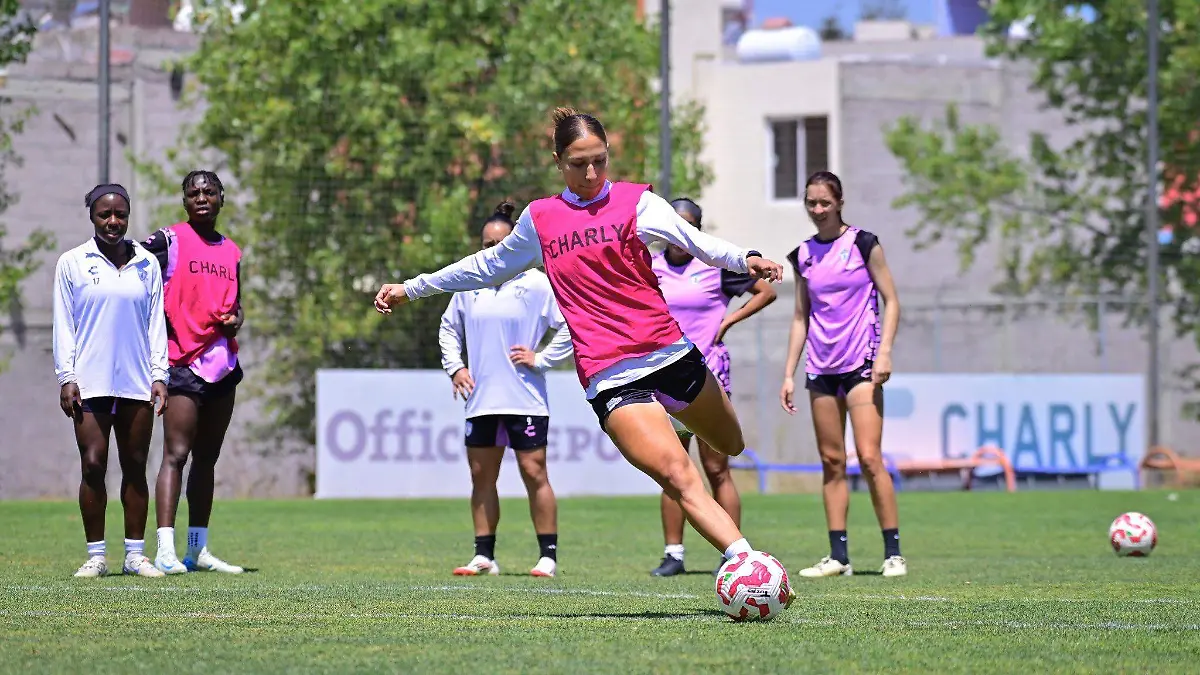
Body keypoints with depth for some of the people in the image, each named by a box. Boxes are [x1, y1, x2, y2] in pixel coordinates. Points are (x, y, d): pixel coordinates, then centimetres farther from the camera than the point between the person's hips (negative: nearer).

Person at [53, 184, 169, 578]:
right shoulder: (72, 263, 5)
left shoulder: (146, 264, 10)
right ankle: (95, 555, -1)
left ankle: (135, 553, 8)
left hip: (137, 383, 2)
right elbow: (63, 325, 4)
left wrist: (159, 375, 4)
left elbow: (156, 323, 11)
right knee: (93, 466, -6)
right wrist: (66, 377, -3)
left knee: (135, 467, 3)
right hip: (90, 383, -2)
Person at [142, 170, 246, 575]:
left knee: (207, 458, 10)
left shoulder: (231, 251, 16)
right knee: (176, 454, -13)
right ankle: (165, 552, -18)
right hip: (183, 363, -7)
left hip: (223, 362, 7)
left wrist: (235, 320, 3)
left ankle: (198, 549, 15)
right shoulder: (169, 241, -3)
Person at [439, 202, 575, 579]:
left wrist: (540, 360, -6)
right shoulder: (469, 287, 10)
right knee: (481, 476, 6)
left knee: (534, 473, -5)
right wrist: (454, 367, 11)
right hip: (480, 400, 5)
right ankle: (484, 556, 12)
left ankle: (548, 556, 0)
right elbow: (449, 328, 25)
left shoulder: (536, 285, -4)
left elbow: (571, 325, -3)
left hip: (525, 401, -5)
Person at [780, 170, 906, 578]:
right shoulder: (804, 255, 11)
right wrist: (788, 374, 12)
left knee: (869, 457, -12)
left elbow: (891, 300, -1)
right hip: (820, 369, 5)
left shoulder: (863, 244, -2)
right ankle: (838, 556, 4)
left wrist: (884, 352, -13)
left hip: (861, 364, -5)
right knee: (831, 461, 3)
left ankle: (893, 553, -8)